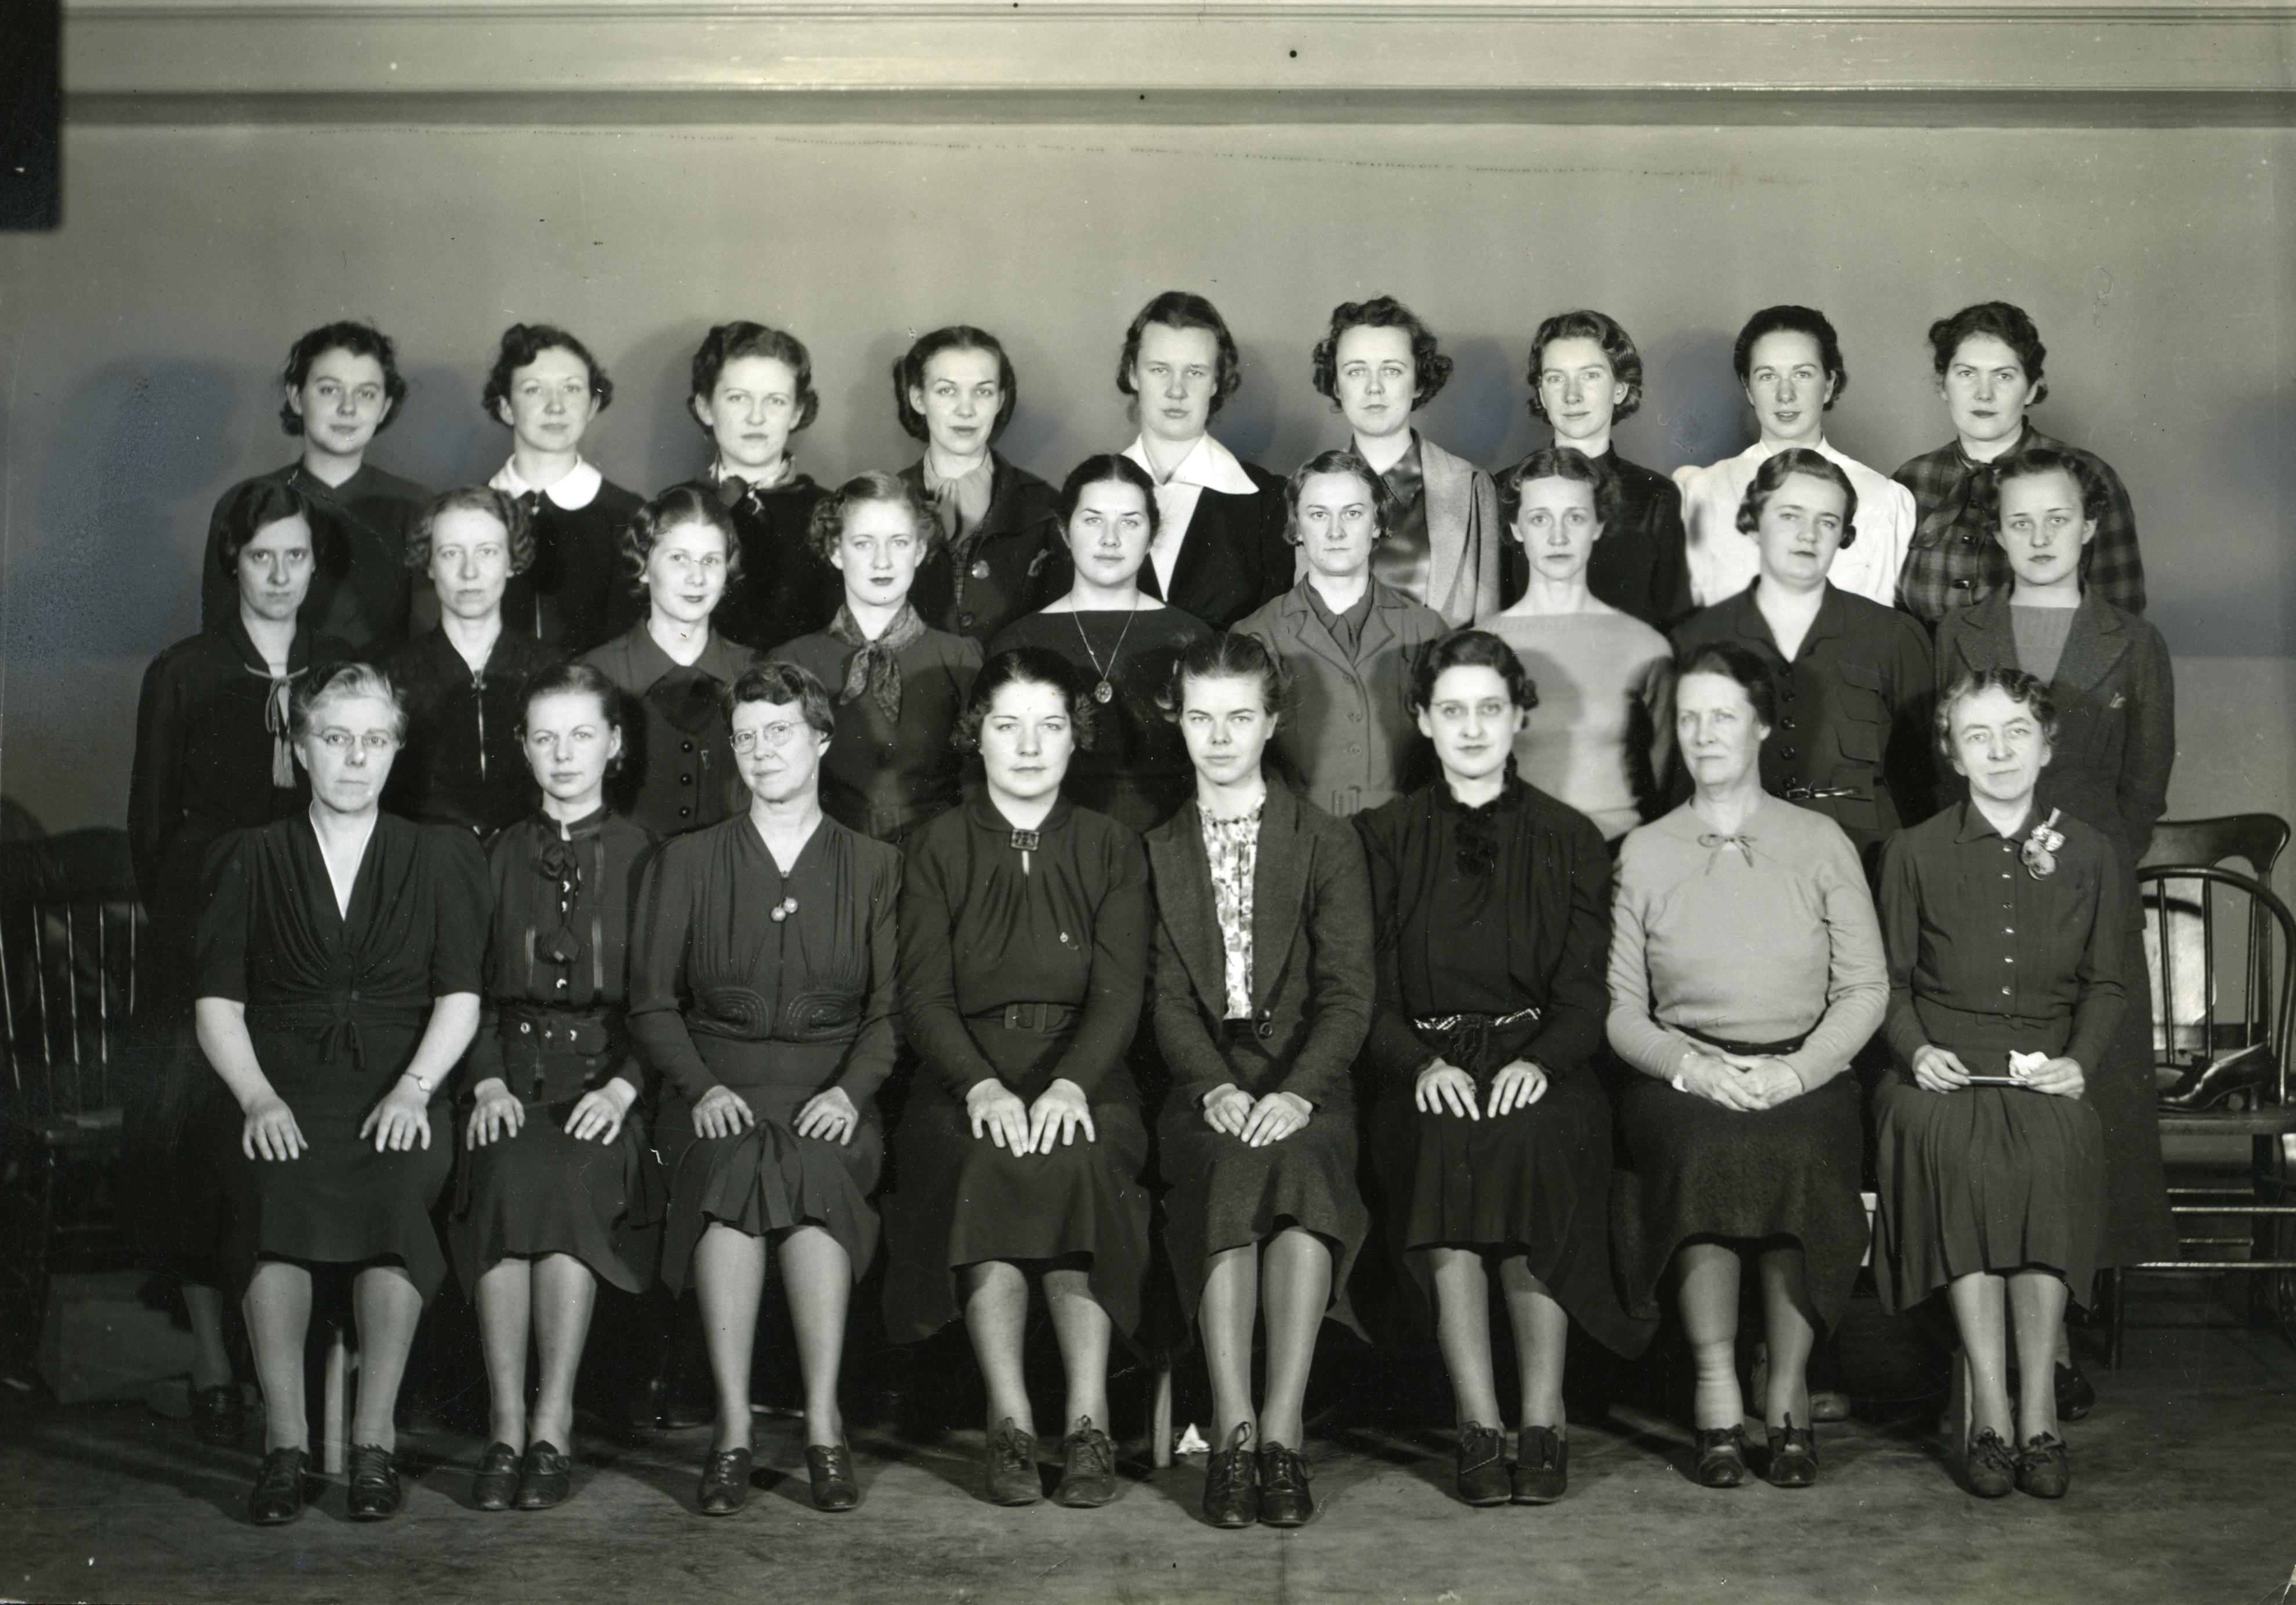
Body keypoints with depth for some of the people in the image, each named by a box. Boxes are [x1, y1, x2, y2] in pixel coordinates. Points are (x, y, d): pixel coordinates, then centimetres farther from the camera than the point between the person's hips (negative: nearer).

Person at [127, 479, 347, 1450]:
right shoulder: (181, 676, 6)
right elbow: (150, 823, 7)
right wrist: (182, 921, 1)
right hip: (204, 934, -1)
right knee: (191, 1132, -5)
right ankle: (213, 1360, 3)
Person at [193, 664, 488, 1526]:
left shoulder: (439, 858, 16)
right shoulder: (253, 859, 16)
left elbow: (460, 997, 8)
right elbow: (218, 1003, 9)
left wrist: (413, 1088, -9)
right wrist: (258, 1098, -8)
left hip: (397, 1098, 0)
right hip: (287, 1093, 0)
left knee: (395, 1196, -33)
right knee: (274, 1192, -33)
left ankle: (374, 1439, -22)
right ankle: (285, 1440, -23)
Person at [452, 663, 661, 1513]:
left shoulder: (643, 856, 12)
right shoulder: (499, 855, 19)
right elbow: (470, 987, 13)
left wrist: (624, 1086, -10)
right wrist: (488, 1080, -4)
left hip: (608, 1070, -2)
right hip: (515, 1068, 2)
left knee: (572, 1181, -32)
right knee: (506, 1180, -30)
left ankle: (553, 1425, -26)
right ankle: (505, 1427, -26)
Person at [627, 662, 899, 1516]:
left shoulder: (874, 867, 14)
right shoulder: (685, 862, 15)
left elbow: (891, 1011, 6)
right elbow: (651, 1003, 8)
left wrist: (850, 1091, -12)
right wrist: (702, 1088, -8)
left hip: (829, 1098, 0)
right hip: (716, 1090, 0)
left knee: (809, 1172, -34)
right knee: (733, 1169, -34)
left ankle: (824, 1422, -29)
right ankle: (731, 1428, -31)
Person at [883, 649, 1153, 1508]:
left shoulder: (1111, 849, 12)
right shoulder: (937, 848, 11)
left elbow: (1119, 991, -1)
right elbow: (924, 994, 0)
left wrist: (1069, 1084, -21)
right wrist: (982, 1087, -19)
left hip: (1083, 1076, 0)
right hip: (967, 1076, 0)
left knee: (1078, 1164, -33)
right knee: (987, 1165, -33)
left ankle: (1088, 1422, -31)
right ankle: (1009, 1424, -29)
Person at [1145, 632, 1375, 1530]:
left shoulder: (1328, 846, 12)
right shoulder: (1154, 853, 16)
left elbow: (1348, 994, 1)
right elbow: (1167, 1001, 4)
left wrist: (1295, 1091, -17)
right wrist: (1218, 1087, -15)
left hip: (1304, 1087, -1)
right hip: (1203, 1089, 1)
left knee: (1298, 1169, -33)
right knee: (1231, 1175, -32)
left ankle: (1281, 1429, -32)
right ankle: (1232, 1431, -32)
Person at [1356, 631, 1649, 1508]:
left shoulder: (1571, 840, 15)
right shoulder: (1382, 837, 14)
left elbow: (1588, 991, 6)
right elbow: (1365, 991, 6)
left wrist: (1540, 1060, -13)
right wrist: (1421, 1063, -12)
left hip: (1539, 1065, 0)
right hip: (1425, 1068, 0)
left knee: (1533, 1138, -32)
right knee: (1445, 1146, -32)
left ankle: (1542, 1423, -22)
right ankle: (1479, 1427, -23)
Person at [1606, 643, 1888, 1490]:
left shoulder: (1821, 843, 12)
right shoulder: (1643, 853, 12)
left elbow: (1865, 990, 6)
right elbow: (1619, 1007, 8)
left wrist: (1794, 1072, -9)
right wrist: (1688, 1066, -10)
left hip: (1804, 1076, 0)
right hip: (1682, 1077, 0)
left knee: (1796, 1157, -30)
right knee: (1702, 1151, -31)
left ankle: (1788, 1394, -13)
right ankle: (1716, 1397, -19)